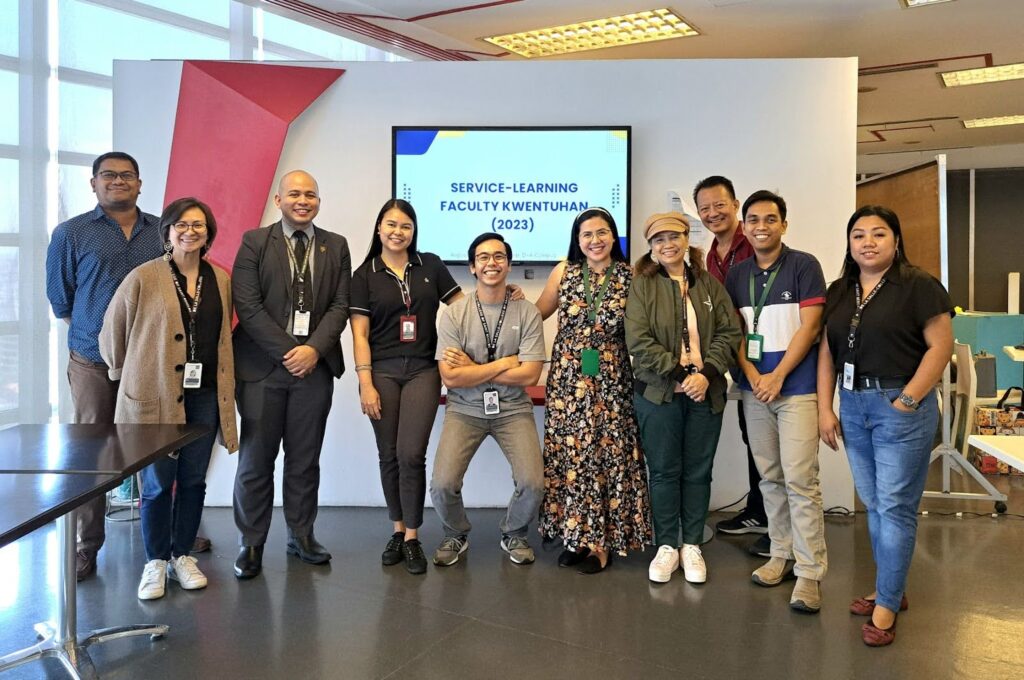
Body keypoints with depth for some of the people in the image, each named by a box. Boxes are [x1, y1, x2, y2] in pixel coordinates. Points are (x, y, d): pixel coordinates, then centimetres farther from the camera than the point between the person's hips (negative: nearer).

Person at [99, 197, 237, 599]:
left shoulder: (220, 279, 7)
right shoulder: (143, 278, -5)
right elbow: (113, 332, 3)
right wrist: (125, 373, 11)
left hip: (205, 395, 4)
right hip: (156, 395, -3)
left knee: (193, 479, 11)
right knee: (158, 482, 3)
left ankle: (182, 556, 26)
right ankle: (155, 562, 20)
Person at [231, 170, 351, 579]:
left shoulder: (336, 246, 10)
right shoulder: (254, 242, 2)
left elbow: (340, 306, 4)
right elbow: (248, 306, -6)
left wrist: (313, 349, -10)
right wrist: (287, 352, -11)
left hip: (314, 364, 2)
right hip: (262, 366, -2)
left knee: (305, 459, 10)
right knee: (256, 459, 4)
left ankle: (301, 535, 23)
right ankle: (251, 543, 16)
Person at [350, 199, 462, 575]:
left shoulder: (430, 266, 7)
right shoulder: (364, 275, 5)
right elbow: (360, 334, 0)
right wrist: (366, 384, -7)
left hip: (422, 371, 0)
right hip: (382, 371, 1)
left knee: (411, 455, -8)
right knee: (389, 456, 6)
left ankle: (412, 537, 7)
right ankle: (398, 531, 23)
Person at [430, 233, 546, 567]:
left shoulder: (527, 312, -4)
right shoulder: (454, 314, -5)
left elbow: (529, 375, -12)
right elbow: (450, 378, -13)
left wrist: (472, 369, -12)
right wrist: (504, 363, -12)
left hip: (513, 410, 0)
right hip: (465, 410, 0)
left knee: (533, 484, -15)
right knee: (442, 485, -14)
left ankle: (513, 533, 20)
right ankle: (456, 534, 21)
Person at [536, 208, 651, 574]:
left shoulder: (630, 276, 0)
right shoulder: (564, 272, 5)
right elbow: (538, 312, 15)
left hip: (611, 381, -1)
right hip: (568, 378, 2)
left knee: (608, 454, 0)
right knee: (569, 454, 3)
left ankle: (602, 541, 13)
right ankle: (574, 535, 18)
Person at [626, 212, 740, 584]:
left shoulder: (709, 284, 9)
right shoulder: (642, 285, 0)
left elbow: (729, 333, 2)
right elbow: (638, 341, -10)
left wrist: (707, 373, -13)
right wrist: (679, 373, -16)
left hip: (706, 392, 2)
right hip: (658, 393, -2)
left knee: (698, 471, 9)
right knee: (664, 470, 6)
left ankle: (691, 545, 23)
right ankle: (666, 546, 19)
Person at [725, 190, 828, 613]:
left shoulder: (803, 266, -2)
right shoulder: (736, 275, 11)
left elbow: (809, 326, -8)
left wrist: (777, 376, -12)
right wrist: (752, 375, -5)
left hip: (795, 387, -5)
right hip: (754, 388, 5)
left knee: (800, 480, -7)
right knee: (770, 478, 11)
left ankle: (809, 572, 0)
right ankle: (782, 554, 22)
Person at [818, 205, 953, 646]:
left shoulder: (918, 286, -7)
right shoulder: (839, 291, 10)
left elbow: (941, 346, -12)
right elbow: (827, 351, 9)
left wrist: (906, 401, -16)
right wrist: (825, 409, 3)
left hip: (901, 407, -6)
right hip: (853, 406, 6)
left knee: (895, 507, 0)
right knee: (873, 504, 14)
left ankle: (886, 606, 12)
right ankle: (892, 589, 29)